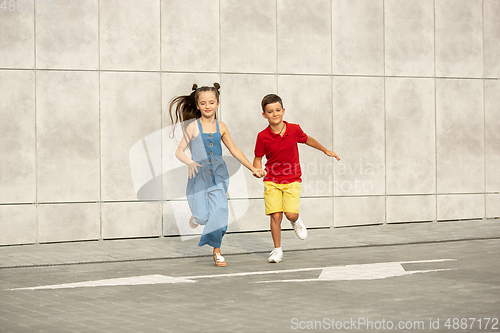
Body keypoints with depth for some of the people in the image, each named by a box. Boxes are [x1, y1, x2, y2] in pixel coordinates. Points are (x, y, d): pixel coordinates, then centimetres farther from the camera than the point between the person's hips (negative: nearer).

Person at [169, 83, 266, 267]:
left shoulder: (221, 127, 5)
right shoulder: (193, 127, -6)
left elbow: (234, 150, 14)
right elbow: (179, 151, -9)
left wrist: (253, 168, 13)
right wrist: (190, 162, -29)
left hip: (218, 176, 3)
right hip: (199, 176, -3)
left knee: (219, 212, -7)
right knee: (202, 216, -5)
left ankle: (217, 251, 8)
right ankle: (196, 217, 34)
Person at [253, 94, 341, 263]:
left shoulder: (294, 130, -6)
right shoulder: (263, 137, -9)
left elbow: (307, 140, 16)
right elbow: (258, 158, 3)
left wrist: (326, 151, 25)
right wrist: (257, 170, -19)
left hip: (292, 180, 0)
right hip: (272, 181, 0)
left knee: (291, 214, -15)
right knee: (275, 215, -7)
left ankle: (296, 222, 24)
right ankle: (277, 250, 9)